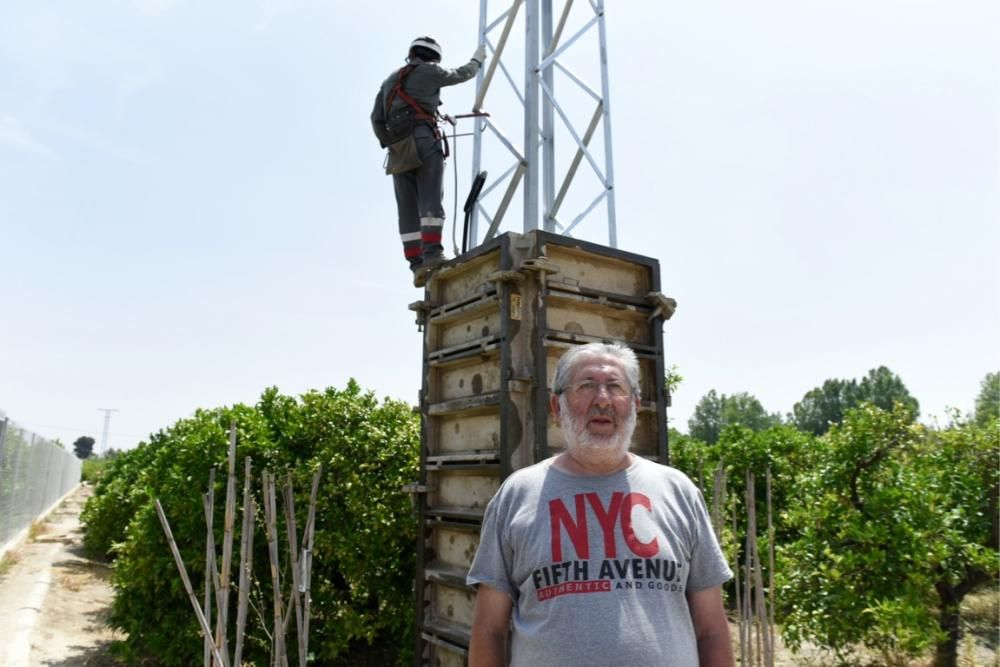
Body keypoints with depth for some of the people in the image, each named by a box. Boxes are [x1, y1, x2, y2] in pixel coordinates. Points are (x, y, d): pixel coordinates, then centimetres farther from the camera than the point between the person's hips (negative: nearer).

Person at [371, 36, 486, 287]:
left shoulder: (389, 81, 26)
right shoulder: (428, 71, 11)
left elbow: (377, 119, 17)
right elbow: (461, 75, 27)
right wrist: (477, 60, 43)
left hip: (398, 150, 5)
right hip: (423, 140, -5)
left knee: (408, 209, -1)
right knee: (430, 199, -14)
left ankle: (417, 264, -8)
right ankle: (432, 254, -29)